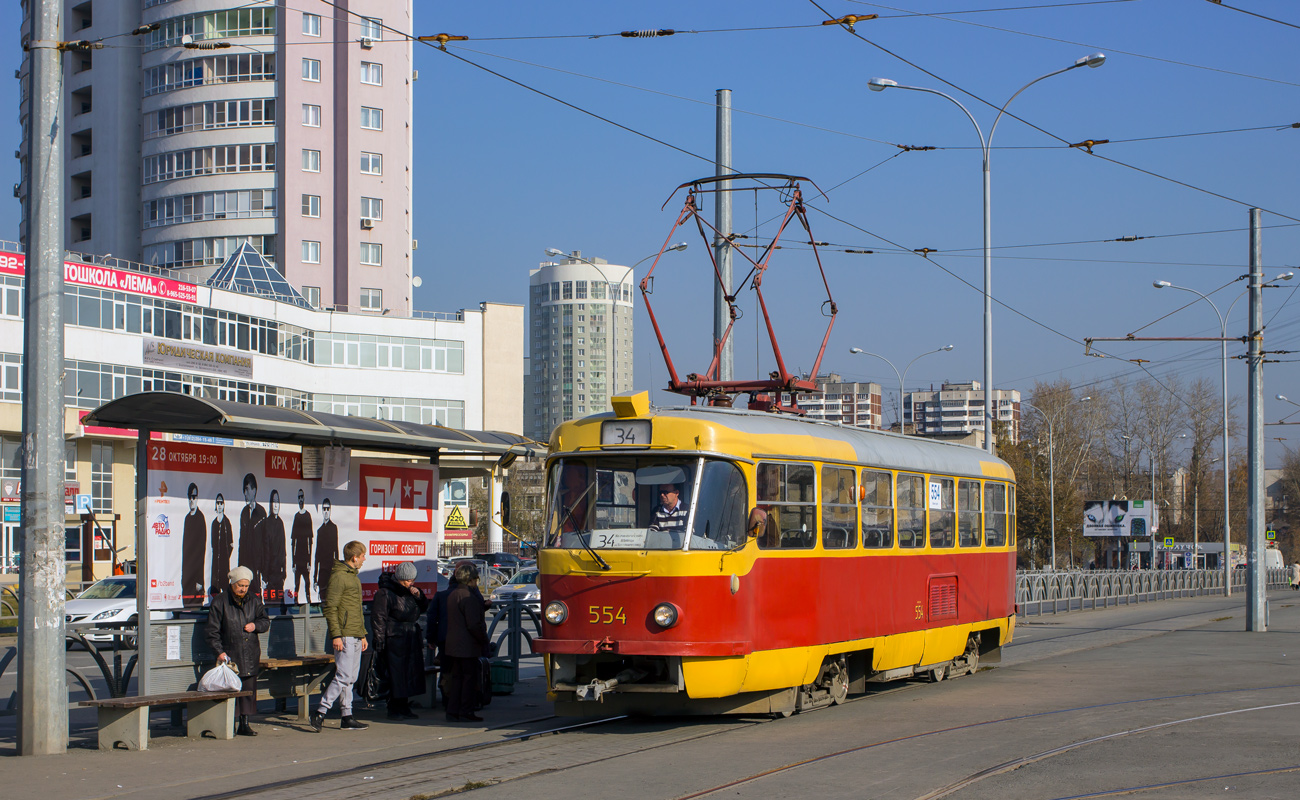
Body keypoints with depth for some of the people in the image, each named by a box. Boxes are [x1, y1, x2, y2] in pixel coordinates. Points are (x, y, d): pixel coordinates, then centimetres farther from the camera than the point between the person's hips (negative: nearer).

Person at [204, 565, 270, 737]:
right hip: (229, 654, -3)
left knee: (248, 689, 3)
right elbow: (212, 631, -3)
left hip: (250, 655, 3)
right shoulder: (219, 602, -2)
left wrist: (256, 625, -4)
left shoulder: (254, 600, 9)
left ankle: (244, 724, 11)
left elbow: (265, 621, 19)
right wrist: (219, 651, -13)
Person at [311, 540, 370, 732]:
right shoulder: (338, 576, -11)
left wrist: (363, 635, 23)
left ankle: (347, 718, 12)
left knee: (350, 678, 9)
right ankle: (320, 713, -10)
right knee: (343, 677, -12)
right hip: (344, 636, -9)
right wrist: (336, 635, -20)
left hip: (355, 637, 9)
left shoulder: (354, 577, 20)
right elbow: (329, 607, -16)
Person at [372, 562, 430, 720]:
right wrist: (380, 643, -14)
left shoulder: (410, 591, 12)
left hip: (411, 640, 7)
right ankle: (394, 709, -2)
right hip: (394, 640, -7)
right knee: (395, 675, -8)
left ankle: (404, 708, 15)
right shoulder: (385, 593, -10)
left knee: (410, 673, 8)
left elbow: (423, 608, 20)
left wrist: (419, 595, -1)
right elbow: (378, 618, -11)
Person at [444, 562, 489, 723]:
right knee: (469, 678, -1)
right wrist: (484, 640, -9)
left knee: (456, 677, 13)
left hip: (453, 645, 9)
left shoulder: (452, 595, 12)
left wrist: (483, 607, 15)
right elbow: (474, 624, -20)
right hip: (468, 646, -9)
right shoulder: (468, 597, -18)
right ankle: (466, 712, 1)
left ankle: (452, 711, 14)